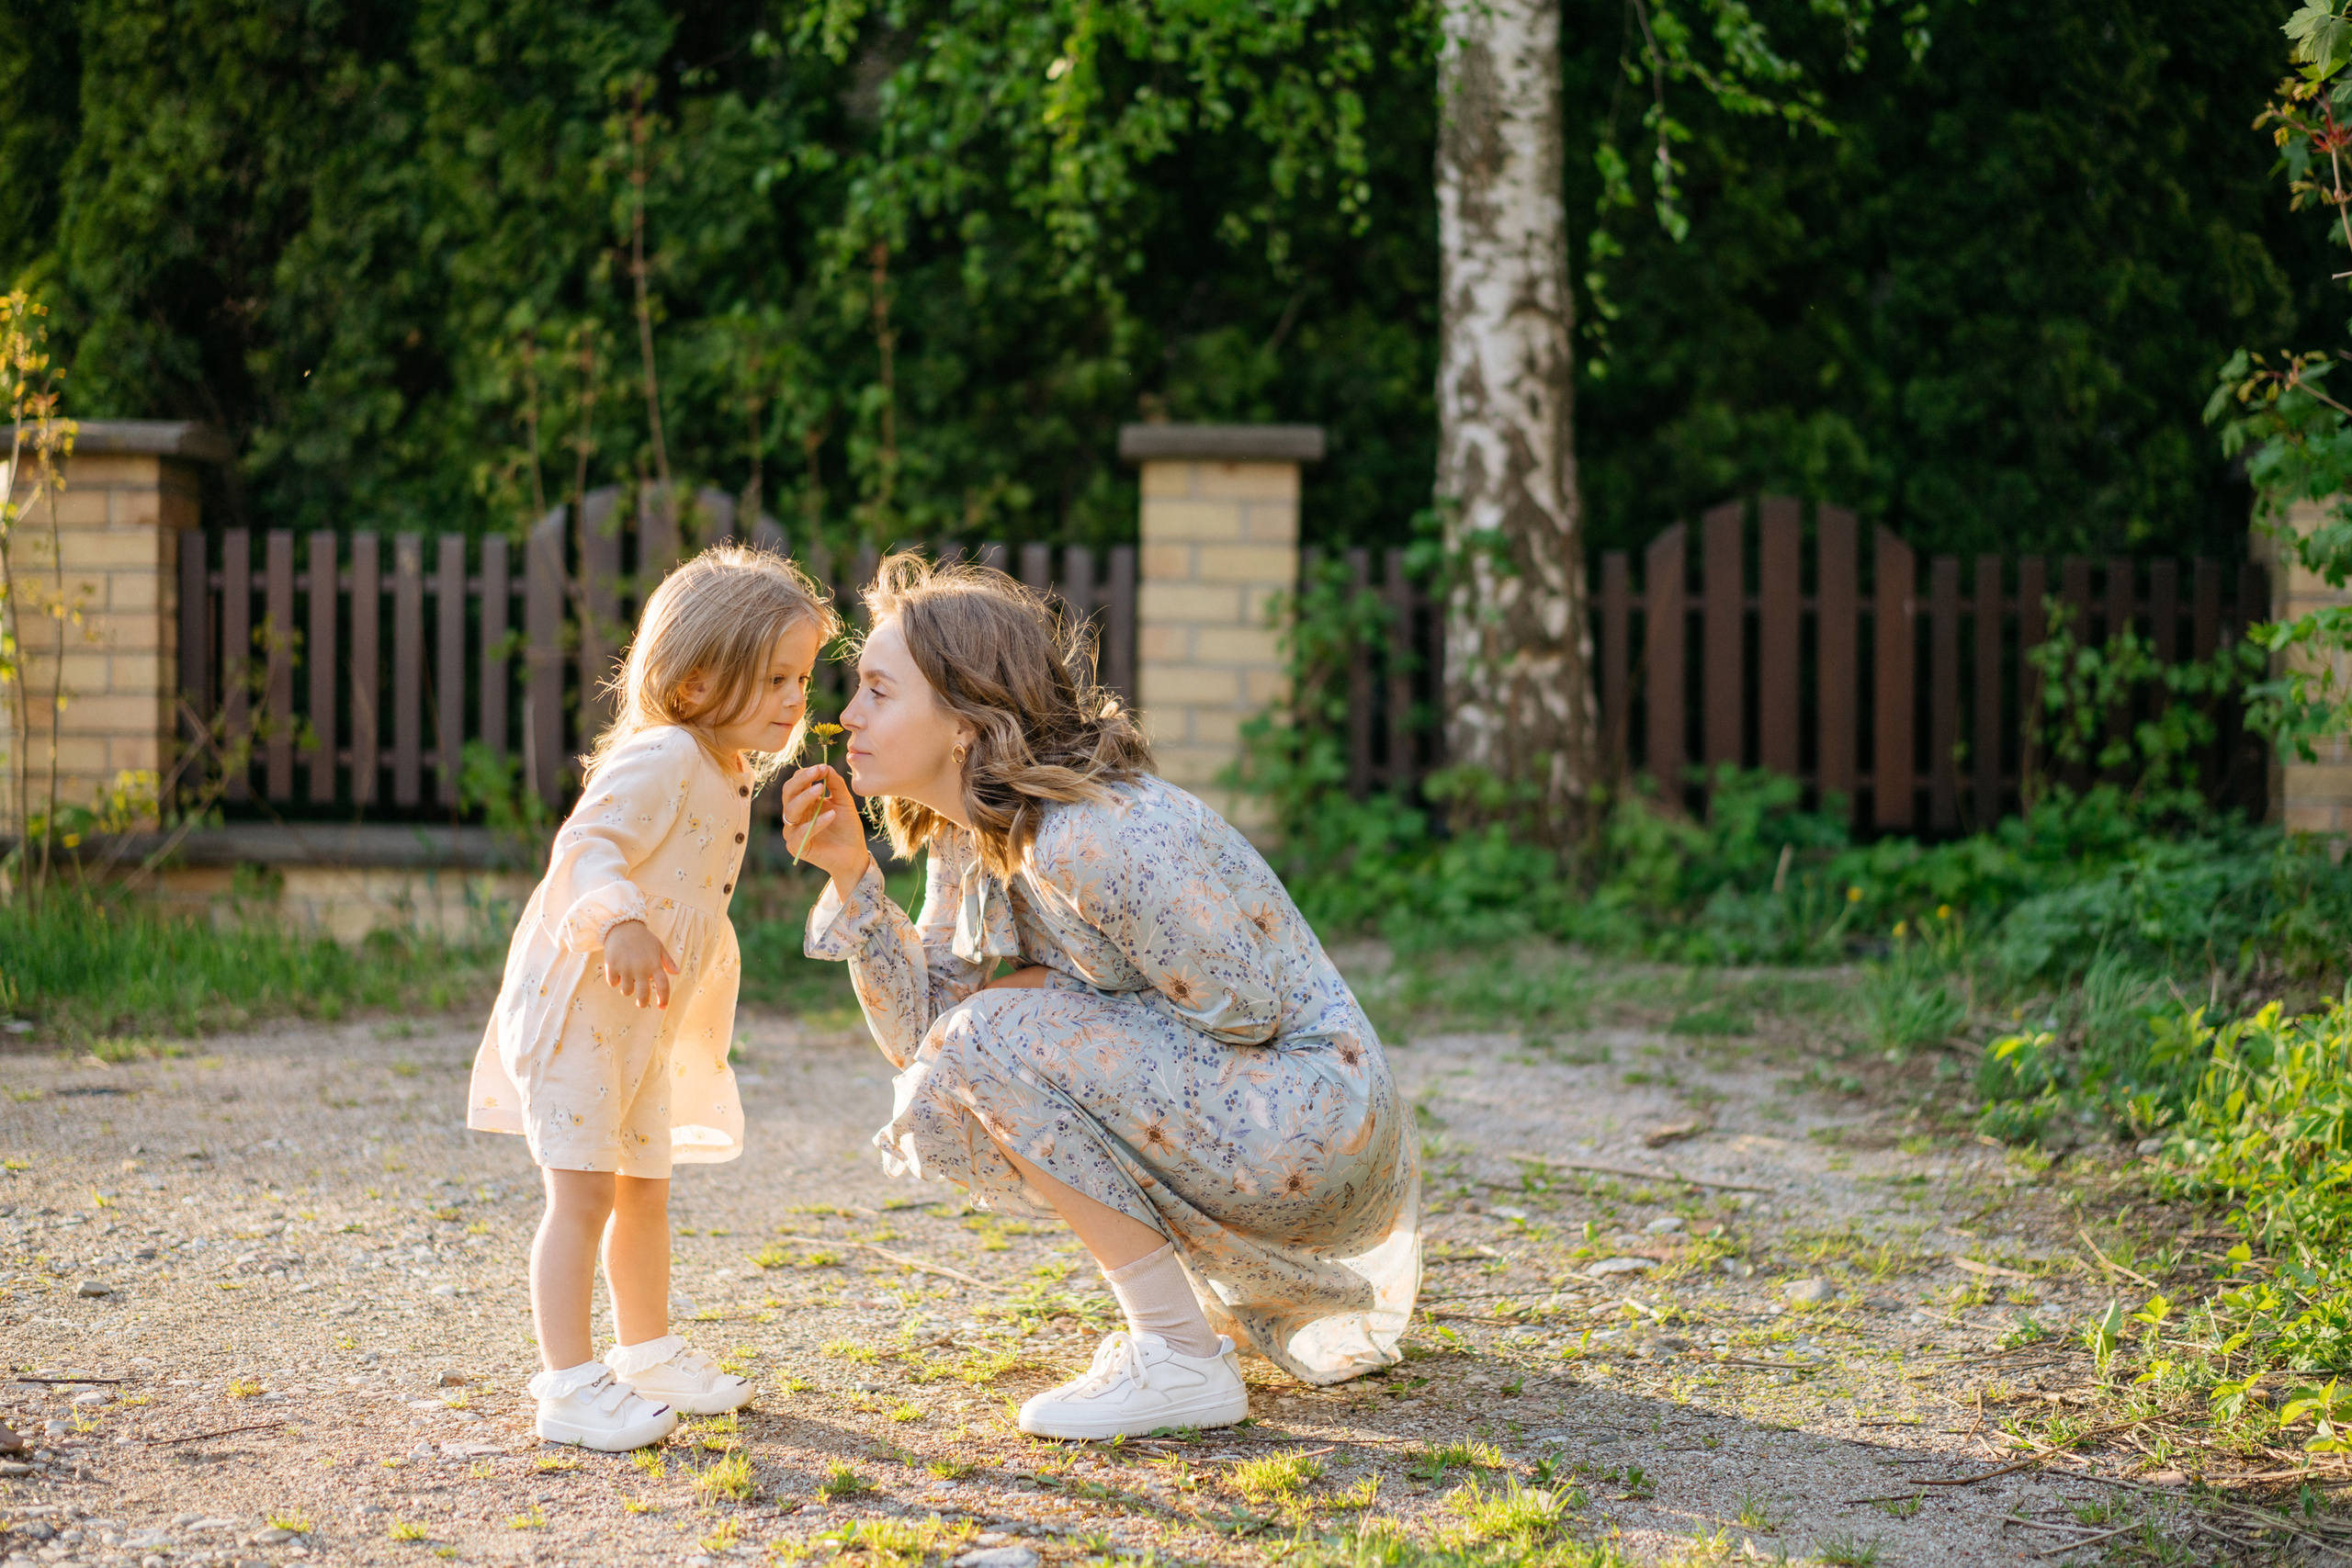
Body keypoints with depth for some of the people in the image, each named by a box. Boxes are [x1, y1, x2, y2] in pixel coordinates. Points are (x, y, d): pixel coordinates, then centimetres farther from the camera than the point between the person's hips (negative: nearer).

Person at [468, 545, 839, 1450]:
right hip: (577, 1011, -10)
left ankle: (648, 1357, 34)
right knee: (584, 1196, -9)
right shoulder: (657, 760, -19)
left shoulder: (729, 778, 11)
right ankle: (571, 1388, -5)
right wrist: (621, 925, -46)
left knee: (645, 1191, 19)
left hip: (645, 1027, 10)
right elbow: (585, 847, -31)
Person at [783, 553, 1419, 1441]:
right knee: (941, 1104, 10)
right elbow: (920, 1029, 3)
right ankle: (1258, 1300, 20)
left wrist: (1050, 992, -12)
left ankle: (1180, 1362, -11)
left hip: (1309, 1119, -10)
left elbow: (1245, 1009, -22)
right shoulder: (970, 836, 4)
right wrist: (850, 876, -8)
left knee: (996, 1045, -20)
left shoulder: (1092, 840, -26)